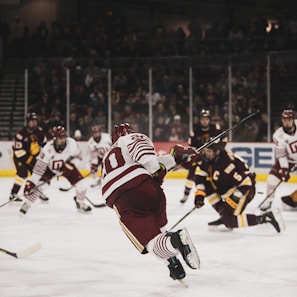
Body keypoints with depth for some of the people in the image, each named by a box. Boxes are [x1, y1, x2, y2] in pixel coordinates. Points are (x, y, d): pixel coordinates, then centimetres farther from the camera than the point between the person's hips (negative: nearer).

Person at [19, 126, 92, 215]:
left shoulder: (71, 143, -29)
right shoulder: (48, 149, -35)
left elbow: (78, 156, -8)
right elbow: (39, 167, -31)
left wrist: (71, 166, -22)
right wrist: (31, 182, -33)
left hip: (66, 166, 2)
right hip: (50, 167, -2)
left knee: (82, 185, -7)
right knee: (38, 185, -20)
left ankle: (80, 204, 22)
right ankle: (26, 205, 1)